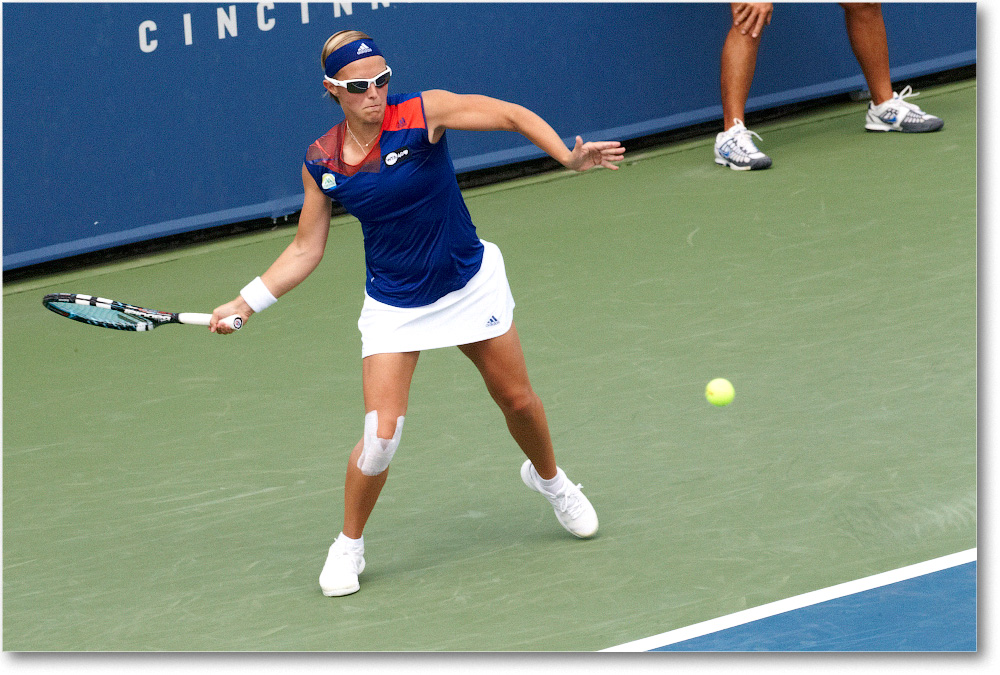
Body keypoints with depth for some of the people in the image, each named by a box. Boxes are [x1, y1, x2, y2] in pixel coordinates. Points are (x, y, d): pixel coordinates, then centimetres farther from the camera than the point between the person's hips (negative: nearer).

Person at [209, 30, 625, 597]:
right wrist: (248, 302, -4)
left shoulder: (423, 112, -17)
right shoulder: (323, 163, -9)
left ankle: (548, 477, 47)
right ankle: (349, 545, 11)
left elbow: (512, 116, -18)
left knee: (518, 400, 13)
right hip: (394, 306, 0)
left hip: (470, 284, 0)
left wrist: (569, 157, -32)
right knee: (381, 435, -13)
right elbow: (306, 250, 2)